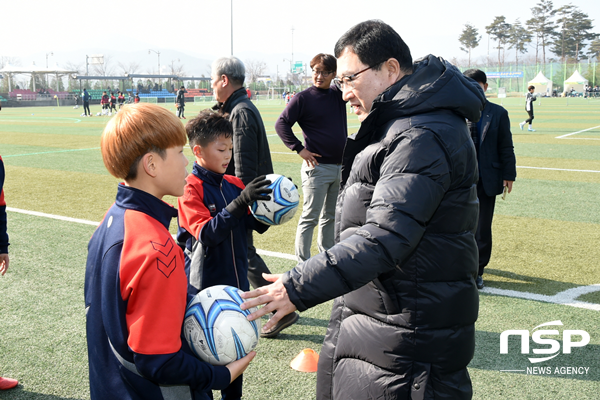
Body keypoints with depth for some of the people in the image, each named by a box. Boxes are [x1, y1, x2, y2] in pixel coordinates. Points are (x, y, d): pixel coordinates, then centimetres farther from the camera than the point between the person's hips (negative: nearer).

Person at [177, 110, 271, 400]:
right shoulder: (191, 188, -12)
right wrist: (241, 202, -33)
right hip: (203, 287, -6)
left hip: (236, 282, 6)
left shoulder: (233, 185, 5)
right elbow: (207, 233, -25)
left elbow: (258, 225, 10)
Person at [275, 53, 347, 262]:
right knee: (310, 217, -2)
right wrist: (299, 149, -15)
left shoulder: (338, 94, 9)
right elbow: (281, 124, -12)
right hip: (317, 167, -6)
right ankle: (303, 263, 5)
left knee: (330, 216, 16)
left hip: (340, 166, 6)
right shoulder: (303, 97, -7)